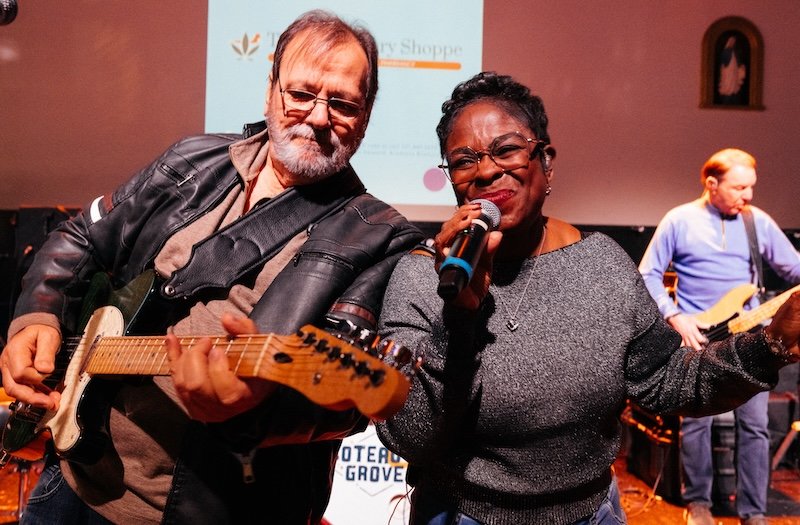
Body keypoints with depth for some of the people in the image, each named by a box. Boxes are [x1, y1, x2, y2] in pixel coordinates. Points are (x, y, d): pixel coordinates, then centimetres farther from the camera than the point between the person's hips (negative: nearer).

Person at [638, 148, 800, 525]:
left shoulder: (758, 221, 5)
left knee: (754, 423, 3)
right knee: (696, 422, 3)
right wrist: (674, 317, -12)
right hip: (697, 335, -2)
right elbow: (648, 275, -1)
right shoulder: (679, 221, -3)